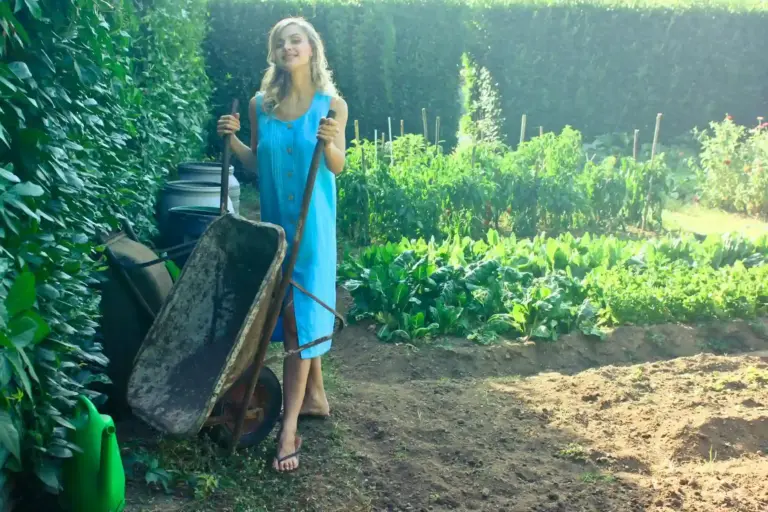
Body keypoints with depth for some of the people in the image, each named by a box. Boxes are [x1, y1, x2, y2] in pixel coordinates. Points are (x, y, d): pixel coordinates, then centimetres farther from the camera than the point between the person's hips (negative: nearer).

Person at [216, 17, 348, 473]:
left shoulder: (332, 104, -5)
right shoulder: (260, 104, 3)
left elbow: (338, 168, -3)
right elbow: (257, 164, 9)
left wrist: (329, 144, -23)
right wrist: (232, 140, -7)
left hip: (312, 223, -4)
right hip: (274, 221, 4)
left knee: (300, 315, -6)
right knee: (292, 313, 12)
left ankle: (290, 428, -3)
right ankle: (315, 396, 31)